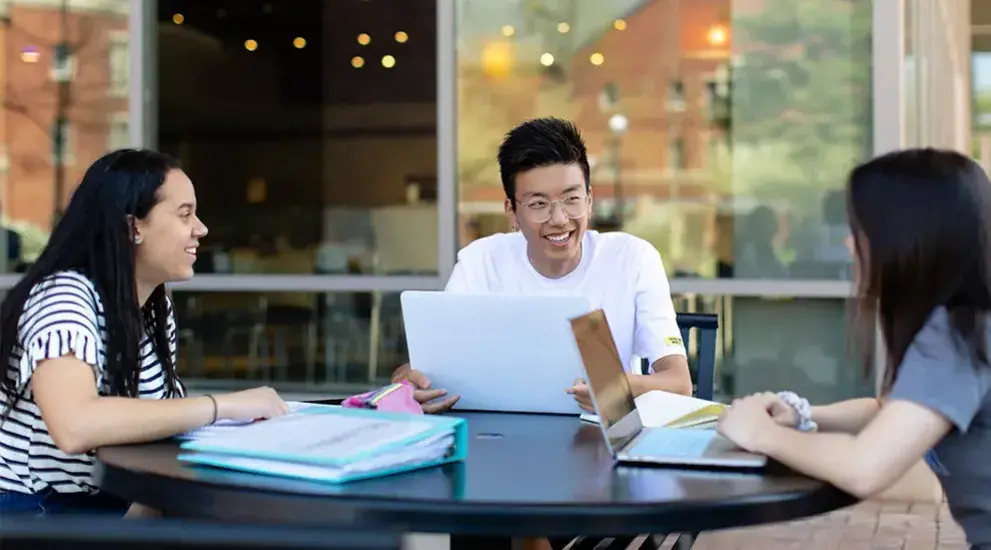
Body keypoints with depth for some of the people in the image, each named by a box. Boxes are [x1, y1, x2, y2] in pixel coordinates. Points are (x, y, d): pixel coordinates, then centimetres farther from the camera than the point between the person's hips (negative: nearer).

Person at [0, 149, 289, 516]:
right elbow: (75, 427, -37)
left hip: (120, 505, 8)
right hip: (35, 511, -8)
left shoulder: (157, 305, 6)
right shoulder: (63, 296, -20)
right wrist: (224, 406, -32)